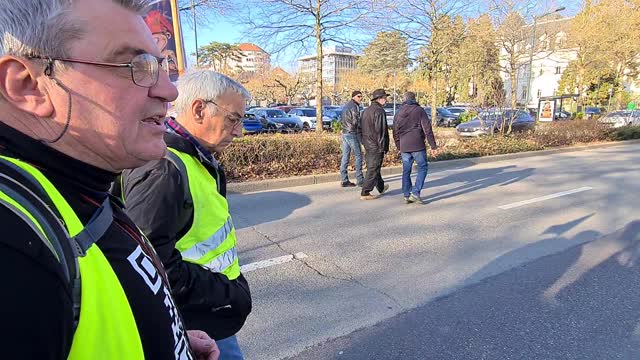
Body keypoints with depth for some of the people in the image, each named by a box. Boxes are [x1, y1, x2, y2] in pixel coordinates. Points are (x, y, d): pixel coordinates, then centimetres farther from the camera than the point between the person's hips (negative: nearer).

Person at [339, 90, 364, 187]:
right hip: (352, 134, -9)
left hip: (344, 133, 9)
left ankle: (344, 180, 9)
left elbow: (341, 120, 21)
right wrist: (361, 133, -4)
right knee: (358, 156, -2)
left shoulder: (346, 106, 17)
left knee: (345, 157, 7)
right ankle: (360, 180, 0)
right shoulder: (354, 106, -12)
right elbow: (356, 122, -16)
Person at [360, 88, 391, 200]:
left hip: (367, 145, 10)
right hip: (376, 146, -10)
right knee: (373, 170, -3)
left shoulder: (366, 111, 14)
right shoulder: (379, 111, -16)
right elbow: (380, 130, -20)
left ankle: (381, 187, 36)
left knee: (372, 167, 19)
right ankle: (365, 193, -1)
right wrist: (383, 146, -16)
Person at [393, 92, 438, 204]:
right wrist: (433, 145, -3)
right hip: (418, 145, -4)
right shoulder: (419, 110, -3)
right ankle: (415, 193, -6)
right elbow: (427, 129, -7)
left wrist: (398, 147, 22)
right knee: (422, 168, 5)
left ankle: (406, 195, 12)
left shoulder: (399, 113, 11)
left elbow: (395, 132, 14)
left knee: (406, 171, 11)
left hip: (404, 147, 4)